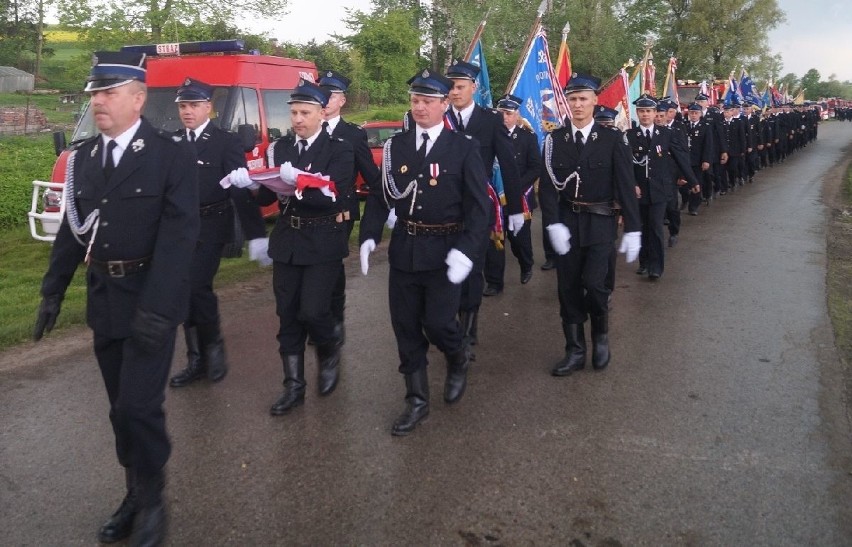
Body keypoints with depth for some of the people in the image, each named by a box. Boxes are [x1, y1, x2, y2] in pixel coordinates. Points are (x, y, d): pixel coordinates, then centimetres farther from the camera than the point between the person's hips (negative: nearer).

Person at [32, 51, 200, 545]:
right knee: (122, 407, 15)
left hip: (151, 299, -6)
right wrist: (54, 290, 11)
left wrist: (157, 306, -25)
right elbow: (73, 226, 14)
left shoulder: (173, 156, -10)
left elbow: (179, 235, -18)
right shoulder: (83, 157, 8)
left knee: (139, 406, -6)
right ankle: (136, 495, 32)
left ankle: (152, 501, 17)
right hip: (103, 300, 6)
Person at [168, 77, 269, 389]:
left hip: (210, 228, -5)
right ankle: (197, 360, 19)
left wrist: (256, 235, -15)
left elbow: (242, 190, -10)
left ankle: (213, 345, 9)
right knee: (186, 291, 8)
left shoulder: (226, 142, -5)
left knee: (197, 287, -16)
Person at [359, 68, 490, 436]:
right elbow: (380, 195, 8)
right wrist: (369, 236, -7)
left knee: (437, 322, -4)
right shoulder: (396, 146, 6)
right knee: (405, 326, 7)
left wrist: (465, 251, -21)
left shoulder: (464, 148, -5)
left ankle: (458, 361, 33)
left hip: (444, 251, -4)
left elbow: (478, 205, -9)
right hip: (404, 249, 4)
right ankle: (416, 401, 22)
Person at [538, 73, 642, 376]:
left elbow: (626, 186, -4)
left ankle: (601, 335, 17)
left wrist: (633, 229, -6)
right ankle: (575, 351, 20)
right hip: (566, 223, 2)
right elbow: (547, 186, -2)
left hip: (600, 224, -2)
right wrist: (554, 224, -14)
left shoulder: (613, 139, -3)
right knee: (568, 288, 6)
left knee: (594, 283, -13)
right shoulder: (555, 140, 2)